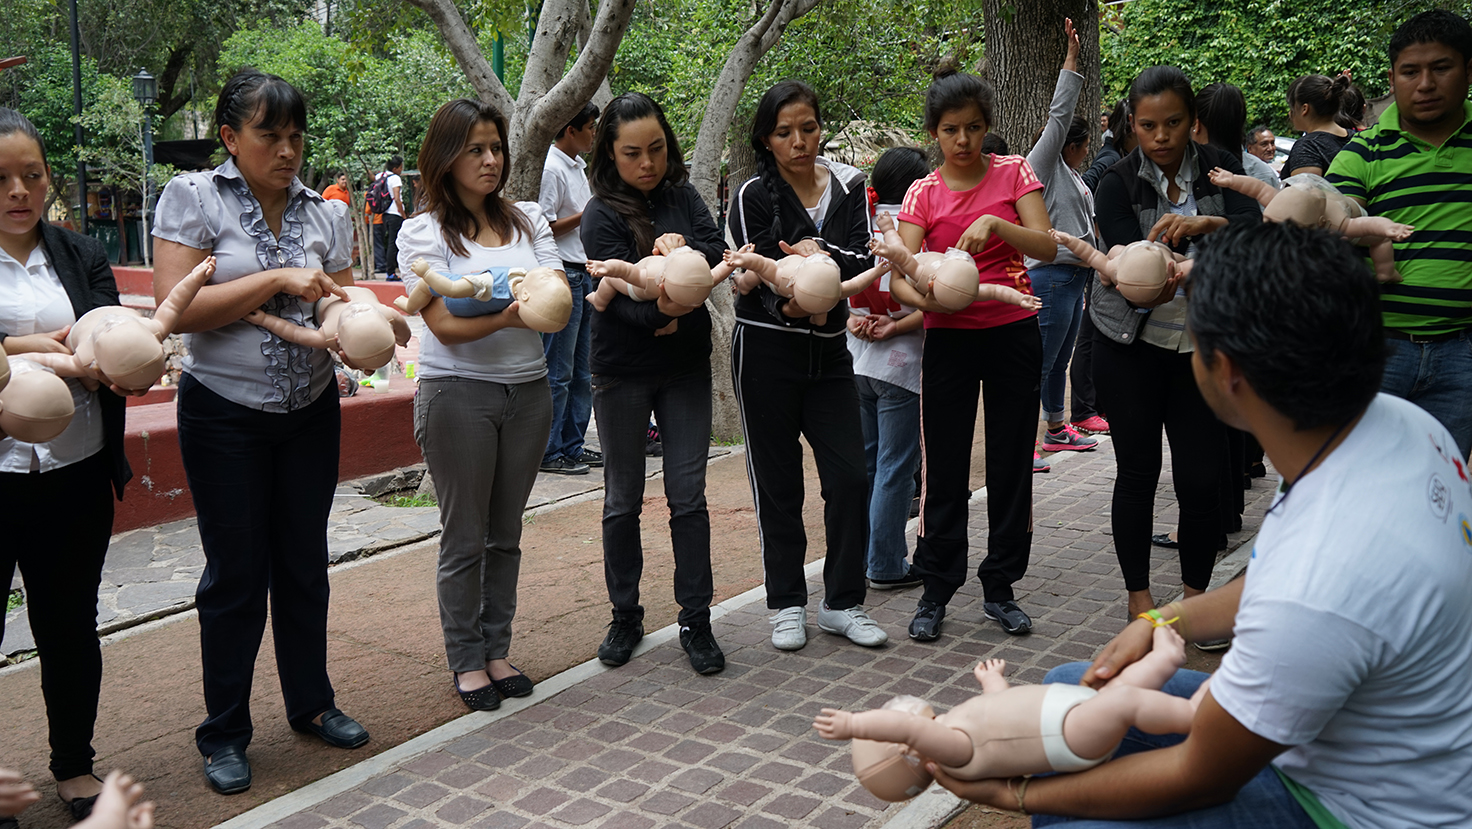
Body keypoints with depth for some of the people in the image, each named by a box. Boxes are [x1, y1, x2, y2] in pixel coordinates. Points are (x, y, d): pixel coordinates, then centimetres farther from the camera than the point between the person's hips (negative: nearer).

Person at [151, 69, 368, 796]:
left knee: (304, 563, 14)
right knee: (236, 573, 4)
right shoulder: (193, 197, -8)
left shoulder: (324, 213, 3)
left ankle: (311, 703, 31)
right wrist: (278, 280, -20)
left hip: (311, 409, 4)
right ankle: (224, 733, 21)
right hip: (225, 414, -4)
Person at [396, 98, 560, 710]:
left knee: (506, 532, 13)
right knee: (465, 537, 4)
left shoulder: (528, 219, 9)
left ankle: (497, 649, 26)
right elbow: (445, 324, -13)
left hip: (528, 389, 4)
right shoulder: (424, 231, -3)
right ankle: (466, 659, 19)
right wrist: (507, 315, -29)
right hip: (458, 392, -4)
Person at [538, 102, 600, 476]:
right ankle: (549, 452, 3)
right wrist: (585, 215, -14)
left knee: (581, 371, 13)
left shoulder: (579, 166, 17)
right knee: (557, 372, -4)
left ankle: (572, 445, 21)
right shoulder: (550, 168, -13)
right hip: (561, 276, -10)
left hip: (583, 273, 10)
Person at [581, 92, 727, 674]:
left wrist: (681, 250, -28)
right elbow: (621, 292, -20)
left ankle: (696, 622, 11)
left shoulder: (681, 196, 3)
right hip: (623, 371, -2)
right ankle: (625, 618, 23)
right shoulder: (602, 215, -10)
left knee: (688, 495, 2)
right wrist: (659, 309, -39)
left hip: (686, 366, 3)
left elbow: (717, 252, -9)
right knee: (624, 500, 9)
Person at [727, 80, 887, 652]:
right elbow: (760, 276, -13)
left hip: (829, 348, 3)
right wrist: (789, 305, -32)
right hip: (767, 351, -3)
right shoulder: (752, 197, -5)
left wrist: (820, 254, -23)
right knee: (778, 483, 4)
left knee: (849, 476, 0)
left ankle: (842, 603, 15)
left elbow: (864, 262, -6)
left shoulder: (849, 187, 4)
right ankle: (787, 604, 19)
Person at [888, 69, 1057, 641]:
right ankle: (935, 592, 15)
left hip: (1014, 333, 0)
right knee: (943, 469, 2)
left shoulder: (1014, 173, 2)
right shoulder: (923, 193, 1)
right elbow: (900, 276, -10)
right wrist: (921, 296, -32)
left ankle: (1000, 588, 20)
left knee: (1011, 464, 7)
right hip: (949, 338, 0)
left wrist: (993, 223, -24)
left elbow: (1047, 249, -9)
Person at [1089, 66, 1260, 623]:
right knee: (1137, 472, 3)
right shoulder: (1117, 185, -5)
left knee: (1202, 479, -2)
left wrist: (1208, 223, -36)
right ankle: (1139, 598, 17)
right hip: (1132, 345, -1)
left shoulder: (1219, 168, 0)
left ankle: (1196, 598, 18)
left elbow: (1258, 232, -16)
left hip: (1203, 345, 1)